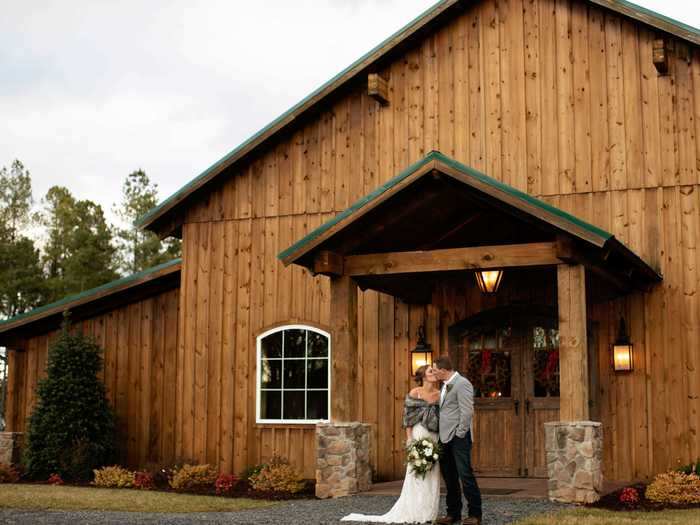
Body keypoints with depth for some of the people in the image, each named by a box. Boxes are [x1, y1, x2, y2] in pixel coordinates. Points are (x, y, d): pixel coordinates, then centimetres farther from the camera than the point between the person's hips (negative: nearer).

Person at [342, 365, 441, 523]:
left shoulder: (439, 394, 6)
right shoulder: (415, 393, -5)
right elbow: (408, 416, -4)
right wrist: (409, 438, -10)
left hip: (434, 438, 4)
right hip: (419, 435, -4)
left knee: (433, 475, 5)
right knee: (417, 475, -2)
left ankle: (429, 513, 13)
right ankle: (415, 514, 6)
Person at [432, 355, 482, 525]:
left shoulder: (462, 384, -11)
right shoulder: (445, 385, 16)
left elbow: (467, 411, -17)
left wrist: (460, 434, -16)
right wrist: (442, 435, 12)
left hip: (458, 438, -9)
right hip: (445, 438, 9)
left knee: (465, 475, -7)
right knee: (449, 477, 11)